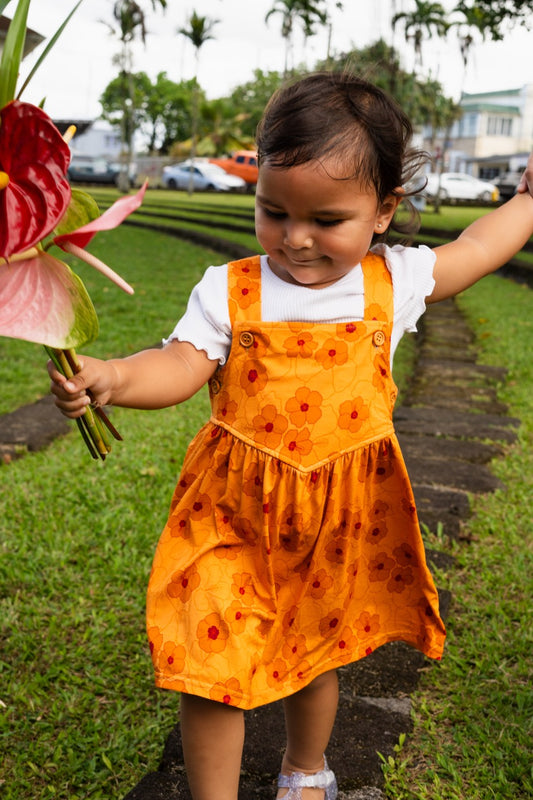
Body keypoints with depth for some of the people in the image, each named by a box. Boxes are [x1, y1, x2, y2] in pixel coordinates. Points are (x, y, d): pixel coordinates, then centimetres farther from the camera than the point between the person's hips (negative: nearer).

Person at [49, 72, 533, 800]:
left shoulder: (394, 282, -3)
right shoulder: (230, 290, -8)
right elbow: (181, 366, -18)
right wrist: (109, 378, -36)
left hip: (339, 520, 2)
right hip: (234, 517, -1)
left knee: (315, 655, 21)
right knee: (211, 669, -3)